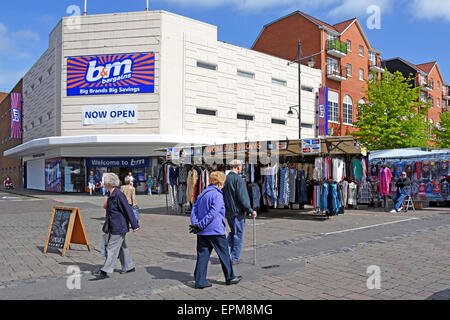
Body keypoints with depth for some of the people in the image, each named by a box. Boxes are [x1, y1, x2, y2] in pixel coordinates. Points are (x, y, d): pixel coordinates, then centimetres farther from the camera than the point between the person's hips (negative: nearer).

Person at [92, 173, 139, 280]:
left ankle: (105, 271, 2)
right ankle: (129, 267, 28)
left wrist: (134, 225, -17)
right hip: (114, 227, 10)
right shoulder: (111, 194, 10)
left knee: (112, 248, -5)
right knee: (121, 247, 17)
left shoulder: (119, 195, -20)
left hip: (119, 227, -10)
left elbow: (128, 210, -19)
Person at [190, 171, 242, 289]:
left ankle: (200, 282, 9)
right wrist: (200, 225, -17)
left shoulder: (202, 194, 13)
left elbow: (194, 210, 8)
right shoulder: (217, 195, -12)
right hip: (215, 230, -7)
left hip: (202, 232, 7)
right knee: (224, 254, 9)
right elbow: (213, 213, -20)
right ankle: (230, 278, 23)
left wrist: (195, 224, -3)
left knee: (202, 255, 9)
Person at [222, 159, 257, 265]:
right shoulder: (238, 179, -15)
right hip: (237, 211, -7)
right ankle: (235, 258, 10)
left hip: (228, 211, 7)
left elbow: (222, 196, 14)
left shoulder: (225, 179, 7)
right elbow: (242, 197, -19)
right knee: (238, 234, 4)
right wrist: (250, 210, -14)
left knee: (233, 232, 21)